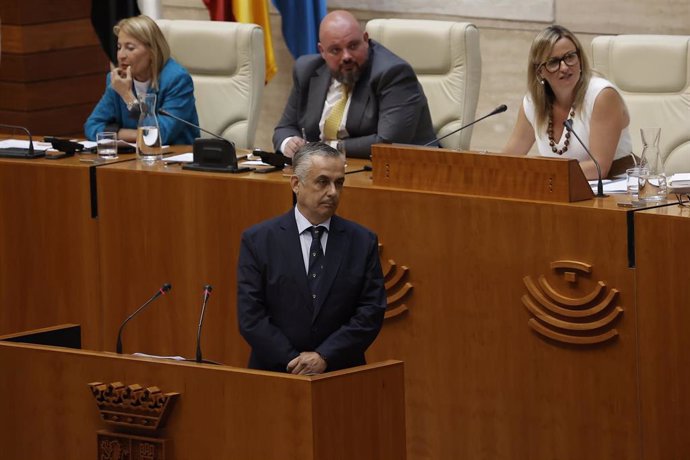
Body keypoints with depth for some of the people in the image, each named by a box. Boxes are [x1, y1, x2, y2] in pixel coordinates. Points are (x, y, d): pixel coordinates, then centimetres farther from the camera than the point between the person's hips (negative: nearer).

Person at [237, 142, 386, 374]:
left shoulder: (362, 241, 8)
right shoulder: (258, 240, 4)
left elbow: (371, 313, 4)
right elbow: (250, 317, 0)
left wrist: (324, 356, -7)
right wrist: (295, 362, -8)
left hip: (342, 377, 1)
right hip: (275, 374, 0)